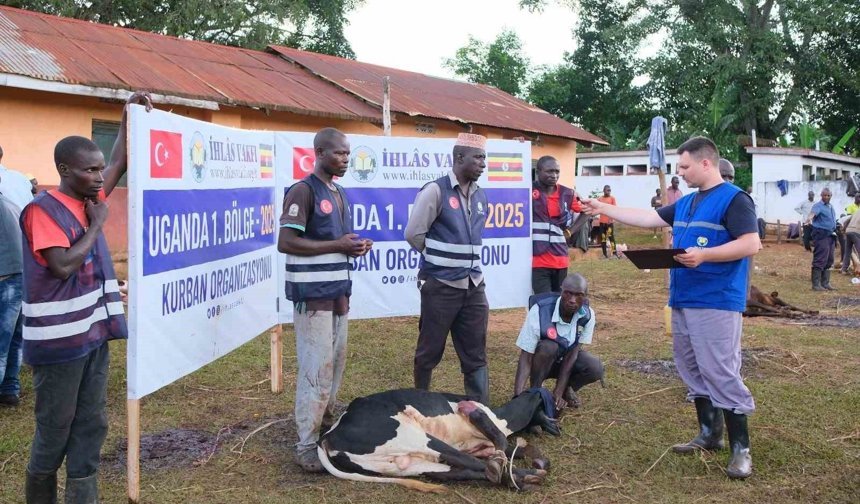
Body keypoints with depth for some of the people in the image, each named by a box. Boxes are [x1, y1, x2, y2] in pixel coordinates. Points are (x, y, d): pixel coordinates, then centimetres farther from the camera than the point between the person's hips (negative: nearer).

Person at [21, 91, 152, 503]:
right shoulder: (42, 210, -14)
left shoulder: (88, 200, 8)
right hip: (59, 341, -7)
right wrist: (97, 225, -13)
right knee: (54, 429, 5)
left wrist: (128, 117, 12)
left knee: (90, 425, 10)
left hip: (93, 334, 7)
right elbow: (63, 265, -23)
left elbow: (119, 164, 19)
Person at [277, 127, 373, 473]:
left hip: (338, 292, 9)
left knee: (335, 363, 13)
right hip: (313, 295, -9)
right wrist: (337, 245, -19)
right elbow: (285, 242, -19)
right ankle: (307, 448, 0)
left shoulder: (338, 193, 14)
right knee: (316, 369, -8)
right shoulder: (303, 191, -12)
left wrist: (354, 247, 3)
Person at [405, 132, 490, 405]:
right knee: (430, 350, 8)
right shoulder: (435, 190, -11)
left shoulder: (480, 195, 9)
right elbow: (413, 234, -11)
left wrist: (460, 259, 12)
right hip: (440, 285, -6)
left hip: (473, 285, 6)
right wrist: (439, 259, 0)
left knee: (476, 353, 7)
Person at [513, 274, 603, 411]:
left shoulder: (587, 315, -21)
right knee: (548, 347, -36)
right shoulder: (540, 311, -32)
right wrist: (518, 396, -44)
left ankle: (565, 389, 4)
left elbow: (572, 353, -20)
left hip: (566, 358, 3)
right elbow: (525, 358, -33)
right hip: (541, 362, -3)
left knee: (595, 369, -26)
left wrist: (558, 392, -28)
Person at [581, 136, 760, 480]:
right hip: (683, 301, 9)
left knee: (721, 374, -10)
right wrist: (604, 209, 20)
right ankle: (709, 434, 25)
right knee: (693, 371, 13)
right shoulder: (686, 203, 17)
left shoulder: (734, 199, -9)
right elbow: (648, 219, 22)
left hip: (717, 302, -9)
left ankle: (741, 448, -2)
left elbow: (751, 244, -18)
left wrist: (703, 254, -26)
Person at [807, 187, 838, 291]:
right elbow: (813, 213, -30)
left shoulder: (831, 207, 19)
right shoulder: (818, 206, -8)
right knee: (820, 260, -11)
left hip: (831, 235, 9)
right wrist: (809, 218, -52)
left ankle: (825, 283, 19)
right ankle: (816, 284, -9)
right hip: (821, 235, -9)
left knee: (829, 261, 12)